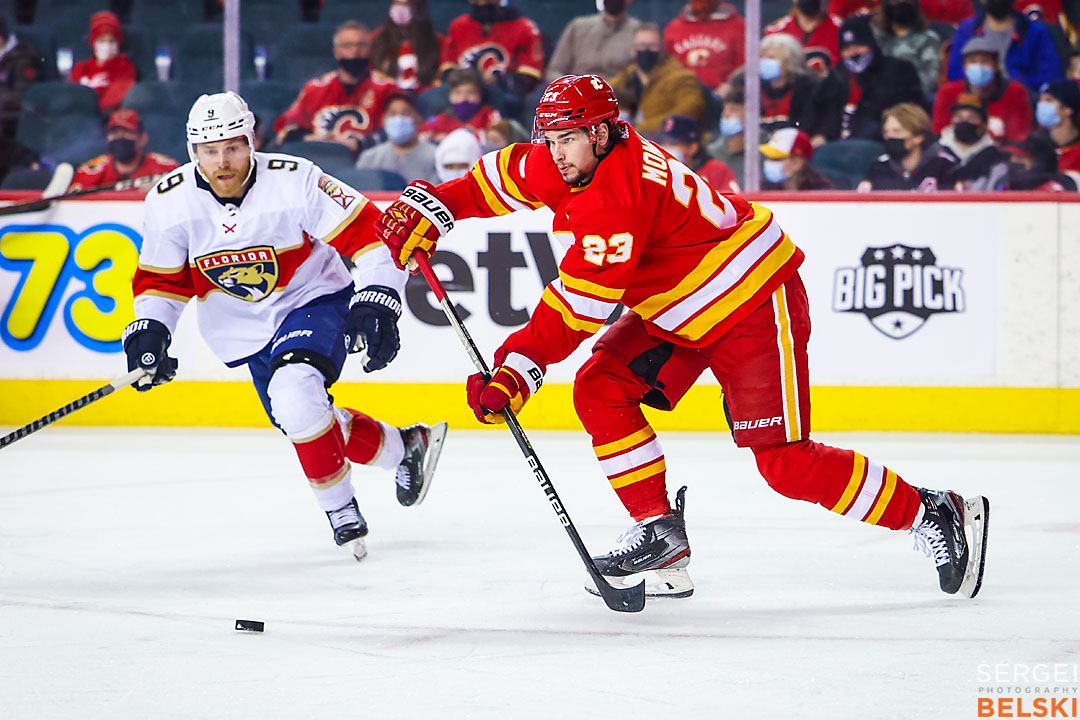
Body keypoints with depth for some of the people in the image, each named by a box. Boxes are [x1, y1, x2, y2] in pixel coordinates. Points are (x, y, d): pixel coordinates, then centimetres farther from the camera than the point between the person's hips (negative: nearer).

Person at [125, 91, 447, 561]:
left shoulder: (294, 180, -24)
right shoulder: (169, 202, -12)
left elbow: (365, 233, -19)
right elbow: (160, 277, 2)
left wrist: (376, 303, -26)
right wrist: (149, 330, -12)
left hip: (314, 299, -5)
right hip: (247, 330, 5)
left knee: (294, 398, -31)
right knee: (299, 419, 7)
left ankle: (339, 506, -10)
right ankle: (404, 449, 35)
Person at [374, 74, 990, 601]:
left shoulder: (618, 191, -29)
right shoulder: (567, 166, -3)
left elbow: (579, 304, -32)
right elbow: (503, 176, 15)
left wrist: (518, 370, -32)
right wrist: (430, 207, 4)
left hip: (754, 305, -10)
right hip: (674, 311, 10)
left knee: (787, 462, -13)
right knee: (601, 389, -5)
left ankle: (934, 516, -3)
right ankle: (659, 533, 1)